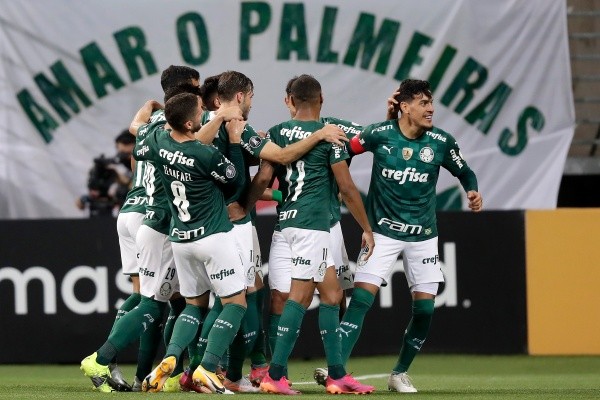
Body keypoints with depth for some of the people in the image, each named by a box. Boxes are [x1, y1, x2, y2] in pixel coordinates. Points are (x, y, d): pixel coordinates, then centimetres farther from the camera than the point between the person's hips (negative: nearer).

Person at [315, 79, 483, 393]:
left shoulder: (441, 142, -5)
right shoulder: (379, 134, -11)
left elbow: (464, 172, 8)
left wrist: (473, 191, -10)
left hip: (422, 236, 2)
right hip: (382, 232, -2)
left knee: (424, 308, -2)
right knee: (361, 297, -15)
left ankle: (399, 374, 15)